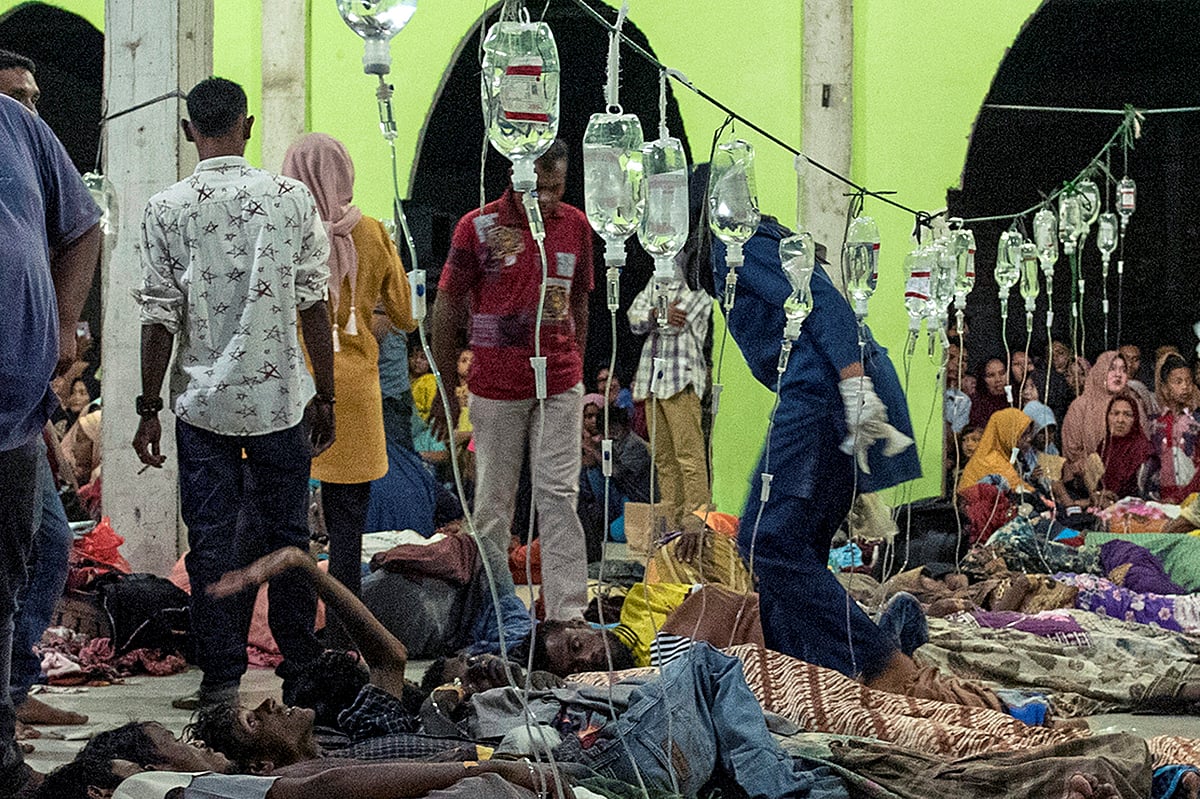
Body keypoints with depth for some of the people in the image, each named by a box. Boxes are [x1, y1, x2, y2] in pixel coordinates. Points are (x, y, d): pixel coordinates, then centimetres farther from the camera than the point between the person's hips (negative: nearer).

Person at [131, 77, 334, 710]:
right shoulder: (291, 197, -3)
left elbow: (159, 316, -4)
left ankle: (221, 676, 8)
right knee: (285, 533, 12)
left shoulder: (166, 208, -5)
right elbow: (313, 304, -2)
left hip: (201, 399, -1)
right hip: (279, 397, 1)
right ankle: (300, 665, 20)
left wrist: (149, 408, 3)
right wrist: (324, 395, 6)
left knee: (211, 541, 5)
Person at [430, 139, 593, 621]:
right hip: (495, 387, -2)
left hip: (560, 386, 2)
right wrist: (447, 390, 2)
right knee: (493, 500, 4)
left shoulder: (576, 226, 6)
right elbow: (447, 311, 1)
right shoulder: (478, 228, -5)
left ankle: (567, 612, -3)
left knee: (559, 496, -2)